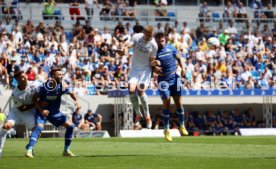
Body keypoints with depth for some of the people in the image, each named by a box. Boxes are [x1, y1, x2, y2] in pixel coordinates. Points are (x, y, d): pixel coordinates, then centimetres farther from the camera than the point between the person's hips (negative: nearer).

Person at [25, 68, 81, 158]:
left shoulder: (62, 85, -10)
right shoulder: (44, 86, -20)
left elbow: (71, 93, 8)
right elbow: (34, 99, -11)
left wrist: (76, 101, -10)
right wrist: (41, 110, -21)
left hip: (55, 111, 5)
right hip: (42, 110, -5)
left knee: (70, 126, -1)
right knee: (39, 127, -29)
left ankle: (66, 150, 12)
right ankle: (29, 150, -33)